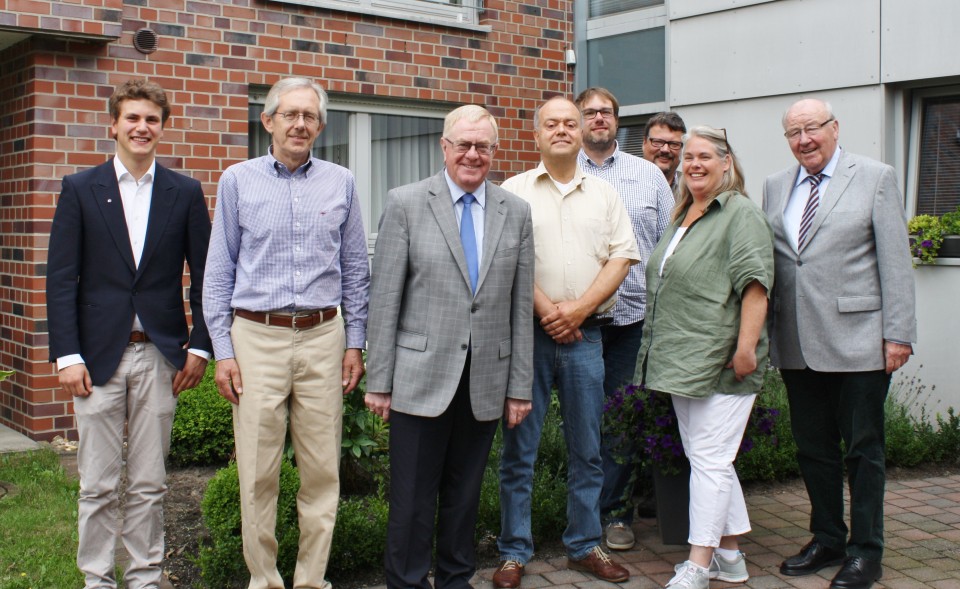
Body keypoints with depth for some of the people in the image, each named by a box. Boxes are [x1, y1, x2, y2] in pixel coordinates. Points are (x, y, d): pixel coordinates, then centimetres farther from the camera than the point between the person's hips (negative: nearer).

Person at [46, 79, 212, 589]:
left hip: (159, 355, 1)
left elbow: (204, 275, 7)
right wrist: (67, 355, -6)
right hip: (98, 354, -1)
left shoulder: (184, 193, 6)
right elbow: (61, 279, 0)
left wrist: (200, 346, 0)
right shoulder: (80, 189, 4)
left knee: (149, 484, 9)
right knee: (98, 485, 6)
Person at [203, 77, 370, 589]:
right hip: (257, 337, -1)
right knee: (258, 472, 3)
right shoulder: (238, 181, 5)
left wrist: (355, 342, 7)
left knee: (321, 469, 5)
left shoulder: (341, 183, 9)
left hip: (322, 337, 1)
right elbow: (218, 272, 5)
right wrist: (222, 350, -1)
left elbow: (355, 270, 12)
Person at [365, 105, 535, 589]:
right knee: (413, 499, 3)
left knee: (464, 495, 14)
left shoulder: (516, 212, 8)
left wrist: (519, 387, 5)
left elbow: (521, 306, 7)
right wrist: (379, 382, -5)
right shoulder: (405, 203, -1)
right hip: (422, 379, -3)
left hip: (486, 382, 3)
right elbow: (385, 299, -3)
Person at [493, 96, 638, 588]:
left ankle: (584, 546, 22)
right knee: (519, 448, 3)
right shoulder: (514, 192, 4)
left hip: (584, 332, 3)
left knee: (587, 449, 9)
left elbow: (622, 256, 4)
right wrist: (546, 311, -12)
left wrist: (579, 308, -8)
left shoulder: (604, 194, 12)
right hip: (527, 329, -2)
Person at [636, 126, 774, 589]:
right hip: (683, 360, 9)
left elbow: (755, 283, -17)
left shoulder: (740, 213, -8)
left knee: (710, 458, -6)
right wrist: (663, 352, 23)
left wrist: (746, 346, -23)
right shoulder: (682, 216, 19)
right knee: (702, 456, 13)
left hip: (720, 362, -9)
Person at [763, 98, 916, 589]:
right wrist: (764, 332, 7)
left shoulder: (875, 178, -1)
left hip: (857, 340, -4)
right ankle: (827, 539, 28)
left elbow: (895, 261, -4)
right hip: (796, 343, 4)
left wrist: (898, 333, -9)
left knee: (862, 448, 5)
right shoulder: (775, 186, 12)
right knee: (813, 448, 12)